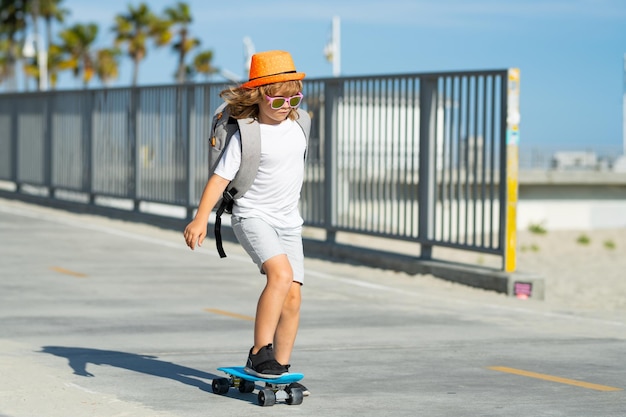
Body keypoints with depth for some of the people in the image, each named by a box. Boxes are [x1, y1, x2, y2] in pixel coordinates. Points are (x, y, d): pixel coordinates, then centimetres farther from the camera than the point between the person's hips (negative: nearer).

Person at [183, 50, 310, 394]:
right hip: (252, 215, -6)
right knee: (281, 274, -28)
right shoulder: (246, 134, -13)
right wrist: (200, 219, -29)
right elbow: (221, 177, -18)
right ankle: (259, 353, -23)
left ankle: (280, 368, 7)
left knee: (293, 295, -3)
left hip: (288, 222, 6)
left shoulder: (299, 124, 4)